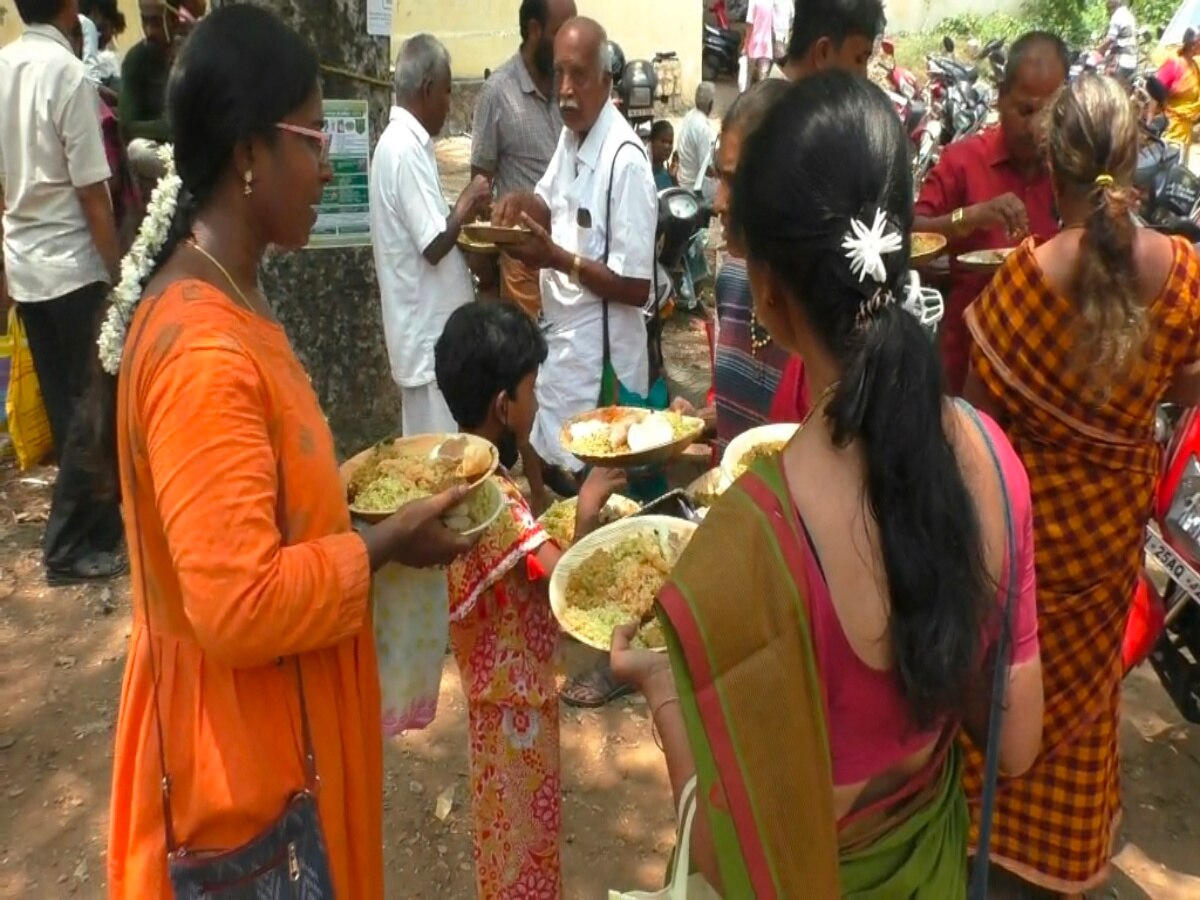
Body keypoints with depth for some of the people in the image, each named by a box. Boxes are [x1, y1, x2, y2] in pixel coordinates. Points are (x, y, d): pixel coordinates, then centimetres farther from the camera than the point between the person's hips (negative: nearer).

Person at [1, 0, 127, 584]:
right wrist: (118, 273, -9)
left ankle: (95, 517, 27)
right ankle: (68, 546, 7)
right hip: (71, 263, -8)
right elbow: (91, 192, -16)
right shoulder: (68, 74, -15)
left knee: (64, 402, 15)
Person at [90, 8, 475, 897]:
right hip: (240, 739, -9)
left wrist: (342, 486, 3)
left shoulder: (226, 298, 2)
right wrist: (384, 543, -19)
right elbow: (239, 604, -30)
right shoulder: (202, 348, -29)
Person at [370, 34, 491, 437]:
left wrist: (460, 213, 11)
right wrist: (466, 205, -7)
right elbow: (434, 244, -21)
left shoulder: (402, 141, 13)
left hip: (427, 330, 10)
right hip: (430, 335, -10)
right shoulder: (406, 148, -17)